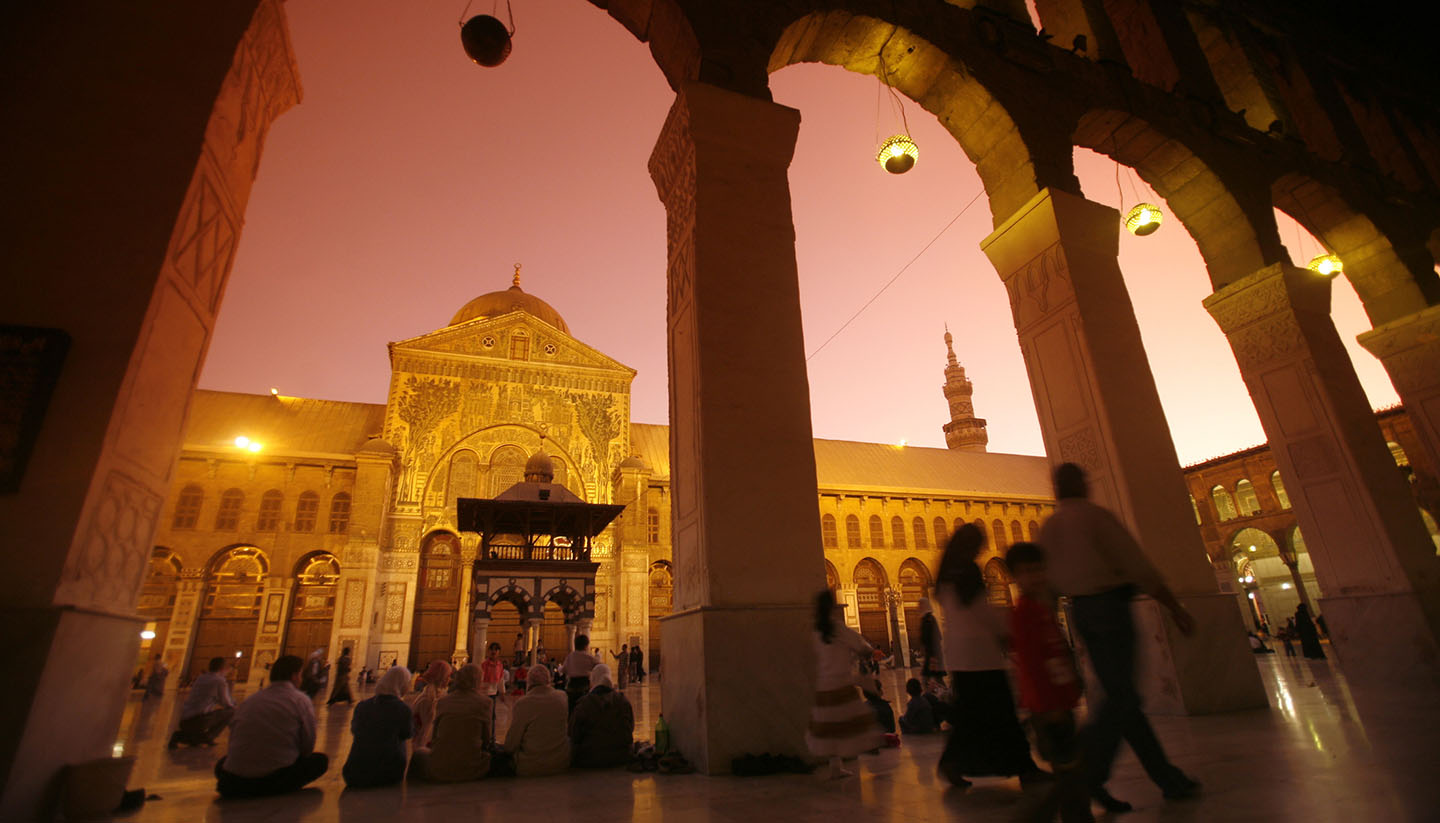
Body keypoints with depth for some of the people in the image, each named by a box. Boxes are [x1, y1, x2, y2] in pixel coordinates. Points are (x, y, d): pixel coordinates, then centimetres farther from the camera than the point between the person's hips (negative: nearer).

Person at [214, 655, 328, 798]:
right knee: (320, 760, 15)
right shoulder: (301, 700, -1)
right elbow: (307, 746, 1)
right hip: (276, 774, -5)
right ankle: (272, 789, -4)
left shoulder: (247, 701, 11)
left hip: (235, 779, 5)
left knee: (223, 763, 35)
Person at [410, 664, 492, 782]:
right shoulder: (484, 702, -5)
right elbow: (486, 739, 3)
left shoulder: (442, 702, 1)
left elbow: (435, 735, 9)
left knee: (418, 753, 30)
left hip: (439, 771, 3)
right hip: (469, 770, -3)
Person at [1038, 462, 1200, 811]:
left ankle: (1169, 779, 22)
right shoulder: (1096, 515, -9)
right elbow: (1137, 564, -12)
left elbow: (1047, 581, 12)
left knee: (1120, 694, 12)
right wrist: (1174, 606, -6)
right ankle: (1088, 771, -10)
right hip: (1109, 603, -7)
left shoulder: (1047, 527, 10)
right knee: (1122, 696, -3)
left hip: (1079, 610, 7)